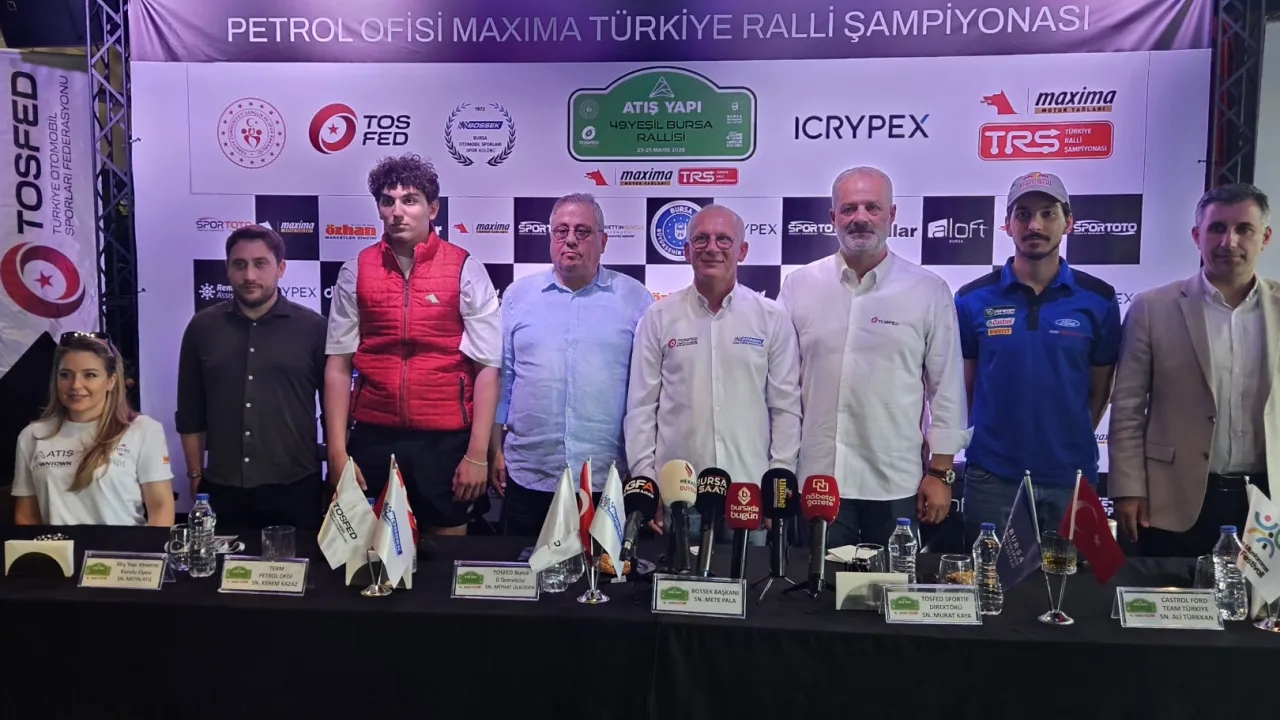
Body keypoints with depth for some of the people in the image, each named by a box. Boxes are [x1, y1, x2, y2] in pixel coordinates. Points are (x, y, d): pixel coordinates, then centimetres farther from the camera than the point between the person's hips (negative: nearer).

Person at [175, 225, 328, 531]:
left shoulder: (313, 327, -2)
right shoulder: (202, 327, 6)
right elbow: (191, 411, 11)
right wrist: (196, 476, 9)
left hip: (296, 488, -2)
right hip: (223, 489, 2)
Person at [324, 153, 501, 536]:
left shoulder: (465, 271, -5)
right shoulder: (356, 272, 2)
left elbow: (487, 368, -6)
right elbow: (338, 365, 3)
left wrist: (477, 455, -9)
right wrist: (337, 452, -1)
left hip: (445, 440, -2)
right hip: (372, 438, 2)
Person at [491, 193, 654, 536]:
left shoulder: (634, 299, 2)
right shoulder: (518, 295, 7)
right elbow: (501, 378, 9)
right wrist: (495, 450, 6)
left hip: (608, 481, -1)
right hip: (528, 476, 2)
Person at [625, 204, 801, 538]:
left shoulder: (772, 318, 2)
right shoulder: (659, 317, 3)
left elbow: (785, 407, 4)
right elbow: (641, 406, 3)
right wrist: (645, 482, -1)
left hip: (750, 492, 0)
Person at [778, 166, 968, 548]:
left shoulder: (929, 292, 0)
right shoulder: (799, 286, 3)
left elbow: (947, 390, 2)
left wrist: (940, 472, 0)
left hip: (898, 487, -1)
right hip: (817, 480, 1)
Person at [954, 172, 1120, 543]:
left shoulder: (1098, 300, 1)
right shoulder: (973, 299, -1)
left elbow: (1099, 390, 9)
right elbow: (962, 387, 6)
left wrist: (1070, 443, 9)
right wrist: (993, 441, 6)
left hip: (1071, 477, 1)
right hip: (992, 477, -1)